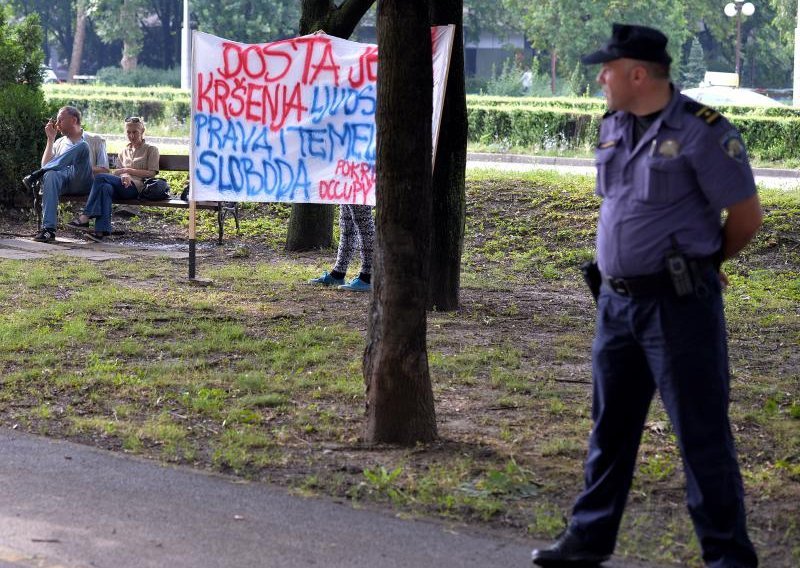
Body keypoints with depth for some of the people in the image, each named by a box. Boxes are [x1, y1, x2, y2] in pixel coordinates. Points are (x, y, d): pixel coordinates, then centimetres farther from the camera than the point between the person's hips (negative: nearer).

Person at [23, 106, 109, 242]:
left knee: (82, 146, -28)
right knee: (51, 175, -37)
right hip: (62, 180, 2)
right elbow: (45, 165, 14)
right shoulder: (59, 143, 31)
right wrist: (50, 139, 13)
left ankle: (36, 176, -32)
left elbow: (104, 170, 9)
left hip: (84, 183, -2)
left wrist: (85, 168, -7)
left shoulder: (95, 140, 20)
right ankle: (48, 228, -49)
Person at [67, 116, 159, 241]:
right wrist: (124, 176, -6)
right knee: (106, 188, -35)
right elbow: (118, 173, 20)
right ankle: (101, 230, -47)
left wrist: (128, 170, -4)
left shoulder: (151, 150, 15)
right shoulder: (124, 151, 30)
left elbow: (151, 173, 3)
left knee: (100, 178, -27)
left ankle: (85, 218, -32)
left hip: (137, 187, -5)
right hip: (123, 185, 5)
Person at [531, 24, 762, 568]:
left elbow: (747, 217, -7)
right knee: (610, 426, 16)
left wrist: (703, 263, 9)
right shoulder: (613, 126, 8)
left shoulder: (702, 131, -14)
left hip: (680, 304, -7)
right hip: (618, 300, 7)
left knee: (701, 432, -2)